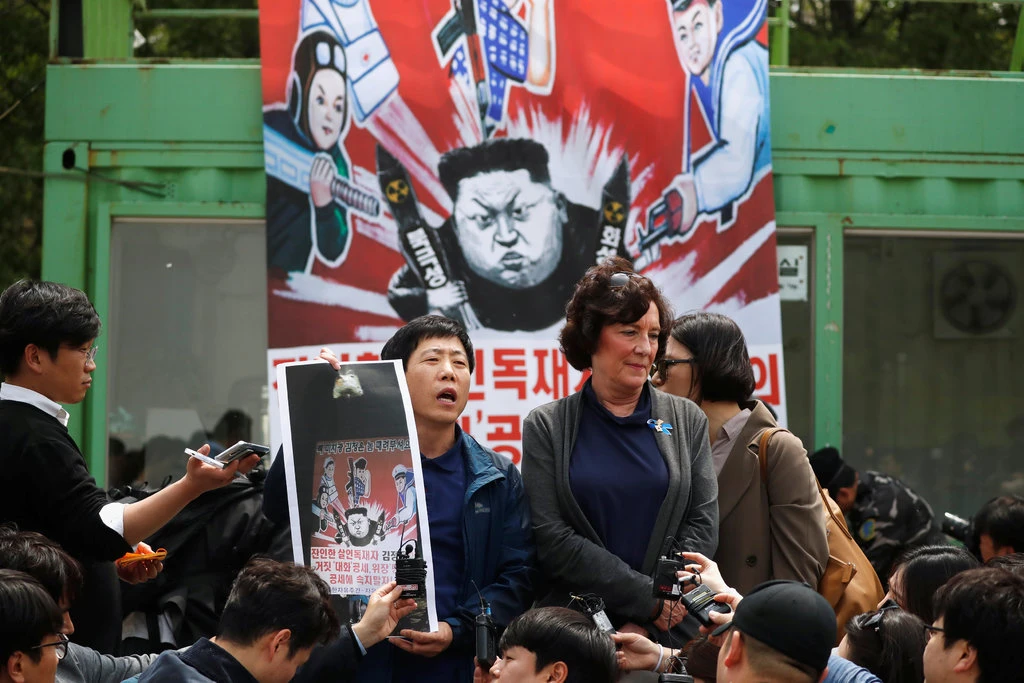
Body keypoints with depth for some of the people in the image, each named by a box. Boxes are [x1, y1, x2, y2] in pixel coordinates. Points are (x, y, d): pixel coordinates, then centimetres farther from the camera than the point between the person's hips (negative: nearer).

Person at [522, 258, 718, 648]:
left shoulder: (688, 421, 7)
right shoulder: (546, 428, 2)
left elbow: (703, 527, 1)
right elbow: (550, 539, -7)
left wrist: (644, 625, -11)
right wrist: (648, 598, -15)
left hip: (673, 630, 1)